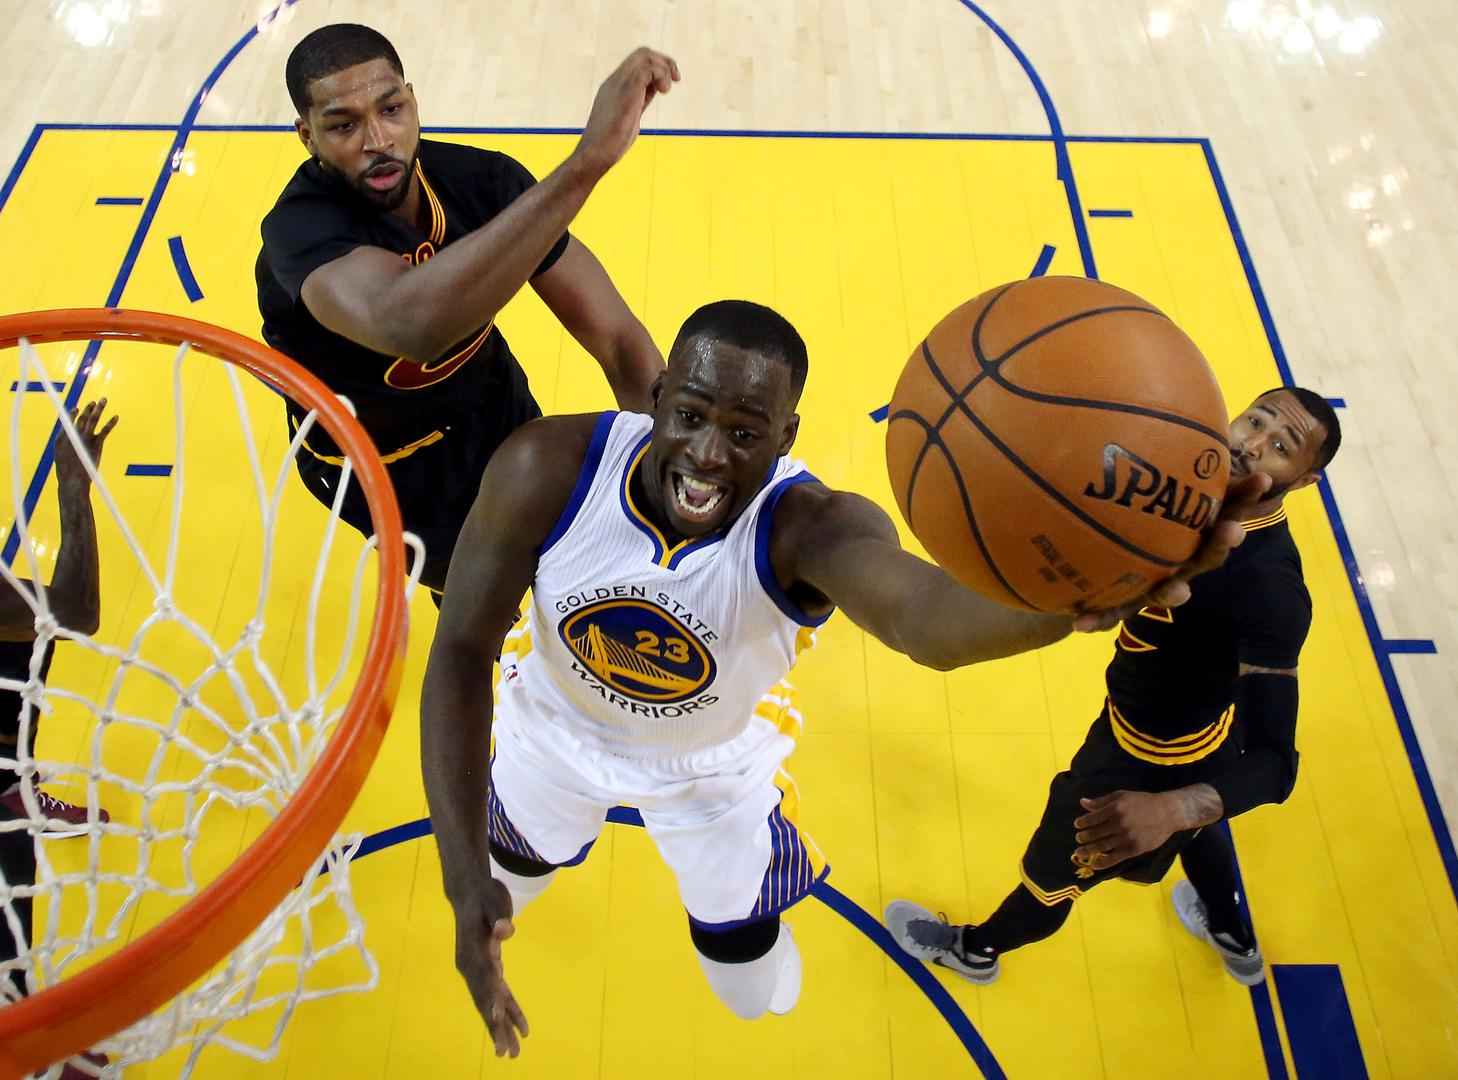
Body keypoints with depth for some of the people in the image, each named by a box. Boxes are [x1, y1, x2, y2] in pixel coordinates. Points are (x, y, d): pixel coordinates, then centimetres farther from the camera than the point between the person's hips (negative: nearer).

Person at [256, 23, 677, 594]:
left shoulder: (482, 179, -23)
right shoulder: (301, 228, -37)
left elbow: (619, 340, -24)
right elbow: (411, 324, -63)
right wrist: (588, 159, -69)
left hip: (493, 403, 4)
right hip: (382, 466, -4)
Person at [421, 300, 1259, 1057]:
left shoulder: (811, 527, -40)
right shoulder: (548, 469, -35)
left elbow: (925, 617, -62)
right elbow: (463, 652, -28)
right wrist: (465, 876, -35)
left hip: (716, 769, -1)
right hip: (555, 732, 2)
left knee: (756, 993, 20)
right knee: (509, 874, 32)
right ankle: (506, 878, 71)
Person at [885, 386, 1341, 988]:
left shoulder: (1268, 587, -39)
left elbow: (1273, 762, -41)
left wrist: (1169, 808, -57)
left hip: (1152, 765, -8)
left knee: (1055, 870, 20)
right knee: (1195, 829, 39)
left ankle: (976, 949, 54)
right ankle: (1235, 942, 72)